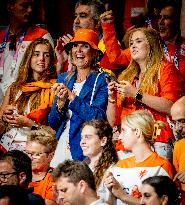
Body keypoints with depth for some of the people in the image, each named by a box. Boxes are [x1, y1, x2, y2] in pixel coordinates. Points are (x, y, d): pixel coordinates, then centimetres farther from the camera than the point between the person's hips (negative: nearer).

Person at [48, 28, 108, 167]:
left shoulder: (102, 80, -1)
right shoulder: (63, 79, 15)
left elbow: (98, 117, -14)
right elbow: (53, 123, 12)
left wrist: (71, 96, -13)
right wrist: (61, 102, -7)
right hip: (60, 148, 4)